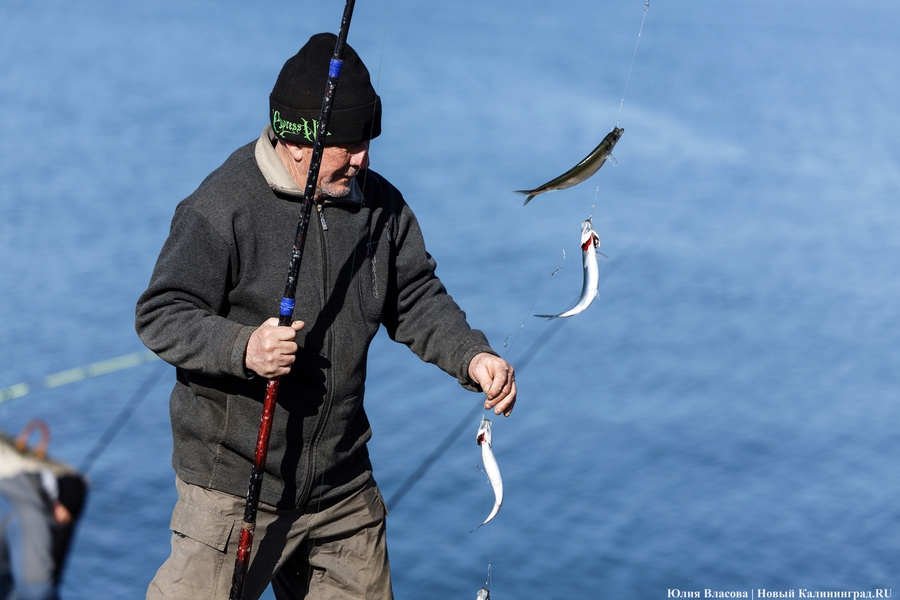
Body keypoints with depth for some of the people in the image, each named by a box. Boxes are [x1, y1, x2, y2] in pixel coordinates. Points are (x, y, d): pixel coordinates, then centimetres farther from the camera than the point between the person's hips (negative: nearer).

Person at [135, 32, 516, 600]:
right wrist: (242, 348, -32)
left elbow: (416, 300, 10)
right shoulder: (221, 208, -15)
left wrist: (472, 356, -7)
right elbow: (161, 316, -15)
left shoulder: (380, 203, 4)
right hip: (236, 482, -6)